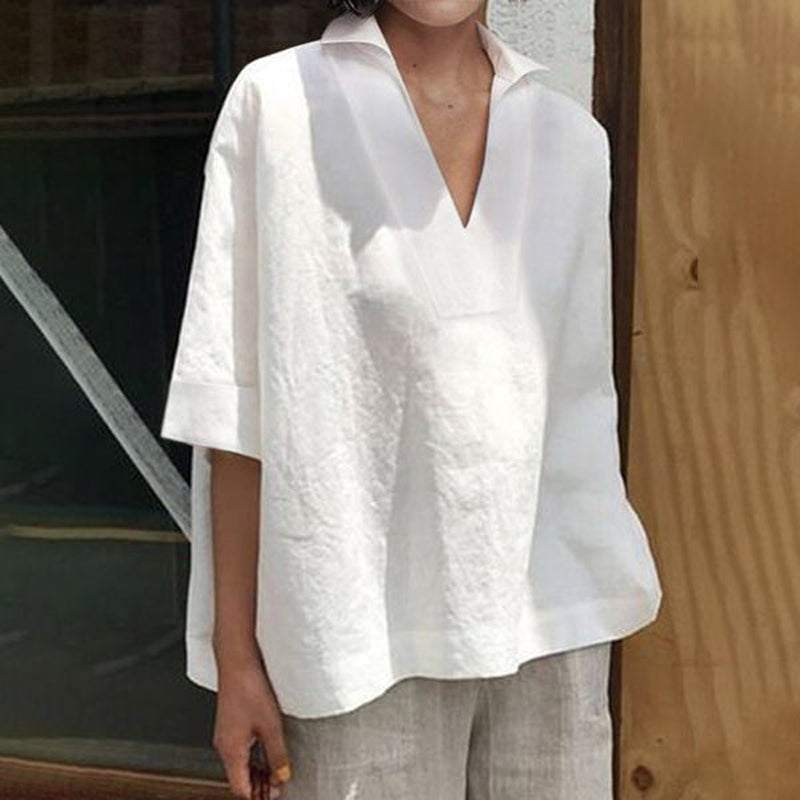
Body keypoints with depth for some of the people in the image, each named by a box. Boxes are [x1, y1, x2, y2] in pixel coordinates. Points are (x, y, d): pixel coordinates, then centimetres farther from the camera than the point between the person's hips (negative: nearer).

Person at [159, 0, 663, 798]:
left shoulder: (571, 137, 6)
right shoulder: (278, 101, -3)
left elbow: (575, 400, 11)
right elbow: (237, 400, -4)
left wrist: (591, 635, 12)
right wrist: (234, 654, -4)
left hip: (549, 626, 4)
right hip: (367, 634, -3)